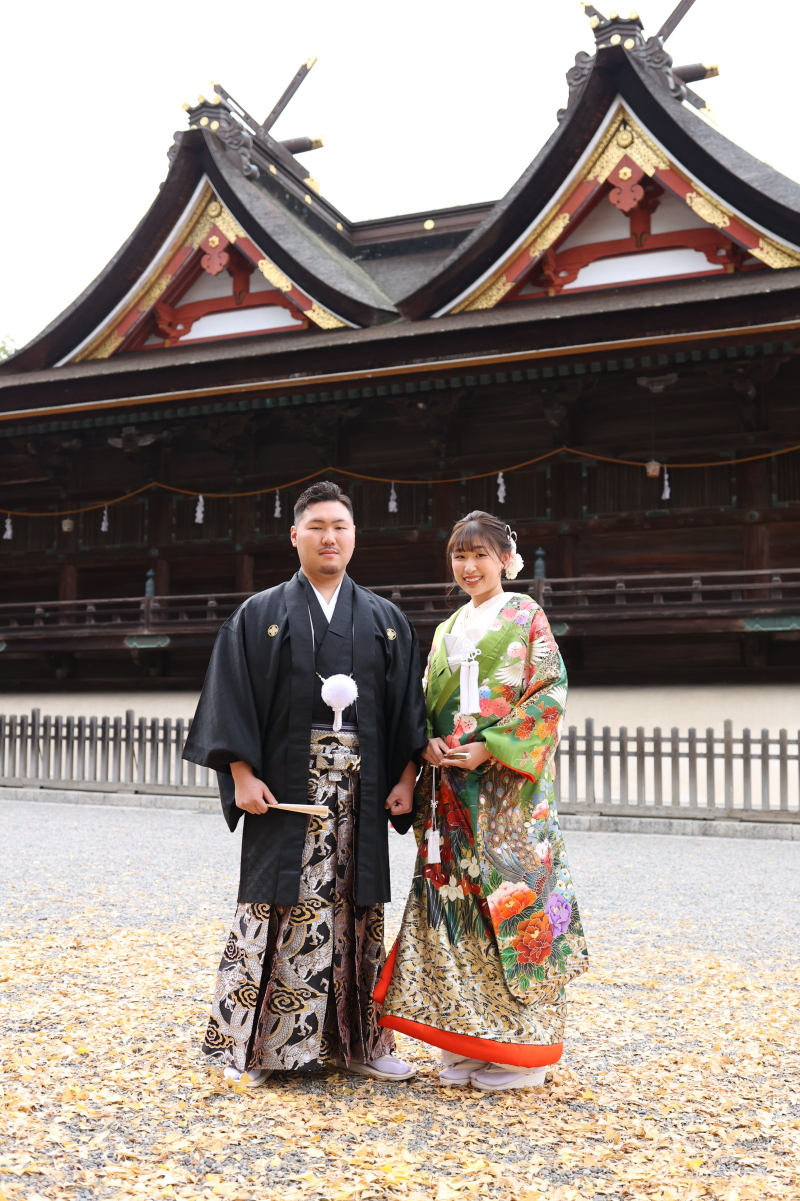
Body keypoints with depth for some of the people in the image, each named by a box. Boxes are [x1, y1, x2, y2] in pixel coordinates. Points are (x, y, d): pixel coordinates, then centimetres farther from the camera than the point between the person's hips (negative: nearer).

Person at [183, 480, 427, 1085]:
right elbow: (231, 698, -1)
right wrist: (242, 775, -10)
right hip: (284, 790, -2)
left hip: (361, 793, 2)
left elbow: (409, 705, 10)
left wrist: (407, 778, 1)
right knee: (279, 909, -1)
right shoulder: (259, 615, 5)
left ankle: (359, 1040, 16)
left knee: (356, 910, 6)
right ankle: (250, 1045, 9)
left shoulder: (387, 621, 11)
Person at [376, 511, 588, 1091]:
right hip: (452, 784, 6)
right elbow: (429, 702, 19)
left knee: (511, 896, -5)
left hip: (508, 783, -6)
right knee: (453, 900, 3)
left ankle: (520, 1049, 4)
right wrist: (430, 743, -3)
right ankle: (467, 1045, 12)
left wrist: (490, 747, -16)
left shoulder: (525, 616, 1)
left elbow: (549, 694, -8)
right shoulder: (448, 630, 19)